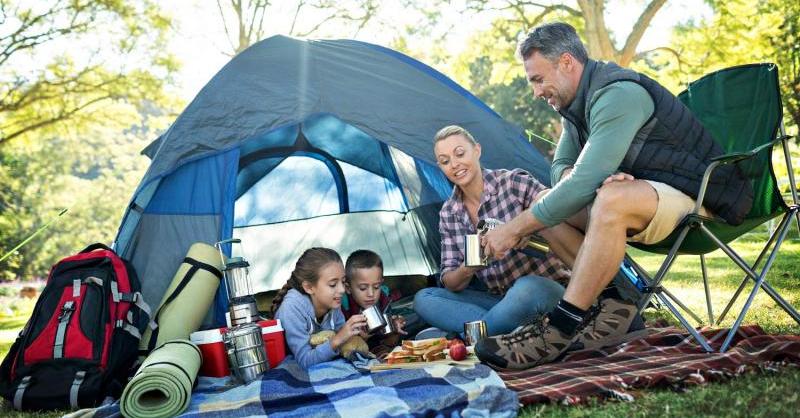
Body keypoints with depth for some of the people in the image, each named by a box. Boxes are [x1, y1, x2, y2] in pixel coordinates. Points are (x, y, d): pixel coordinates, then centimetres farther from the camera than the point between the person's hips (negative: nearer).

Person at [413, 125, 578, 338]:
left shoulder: (514, 182, -12)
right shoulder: (448, 213, 3)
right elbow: (448, 282, 1)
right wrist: (466, 271, -22)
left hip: (542, 289, -5)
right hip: (497, 300, 5)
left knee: (525, 290, -39)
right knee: (423, 299, -12)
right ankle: (514, 331, -23)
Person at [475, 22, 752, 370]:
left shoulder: (619, 94, -23)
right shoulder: (579, 103, 7)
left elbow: (583, 183, -31)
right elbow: (560, 168, 10)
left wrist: (515, 229, -26)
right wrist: (583, 178, -16)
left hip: (699, 199, -9)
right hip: (644, 193, 9)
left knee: (611, 199, -39)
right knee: (547, 205, -3)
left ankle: (558, 329, -32)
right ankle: (609, 308, -11)